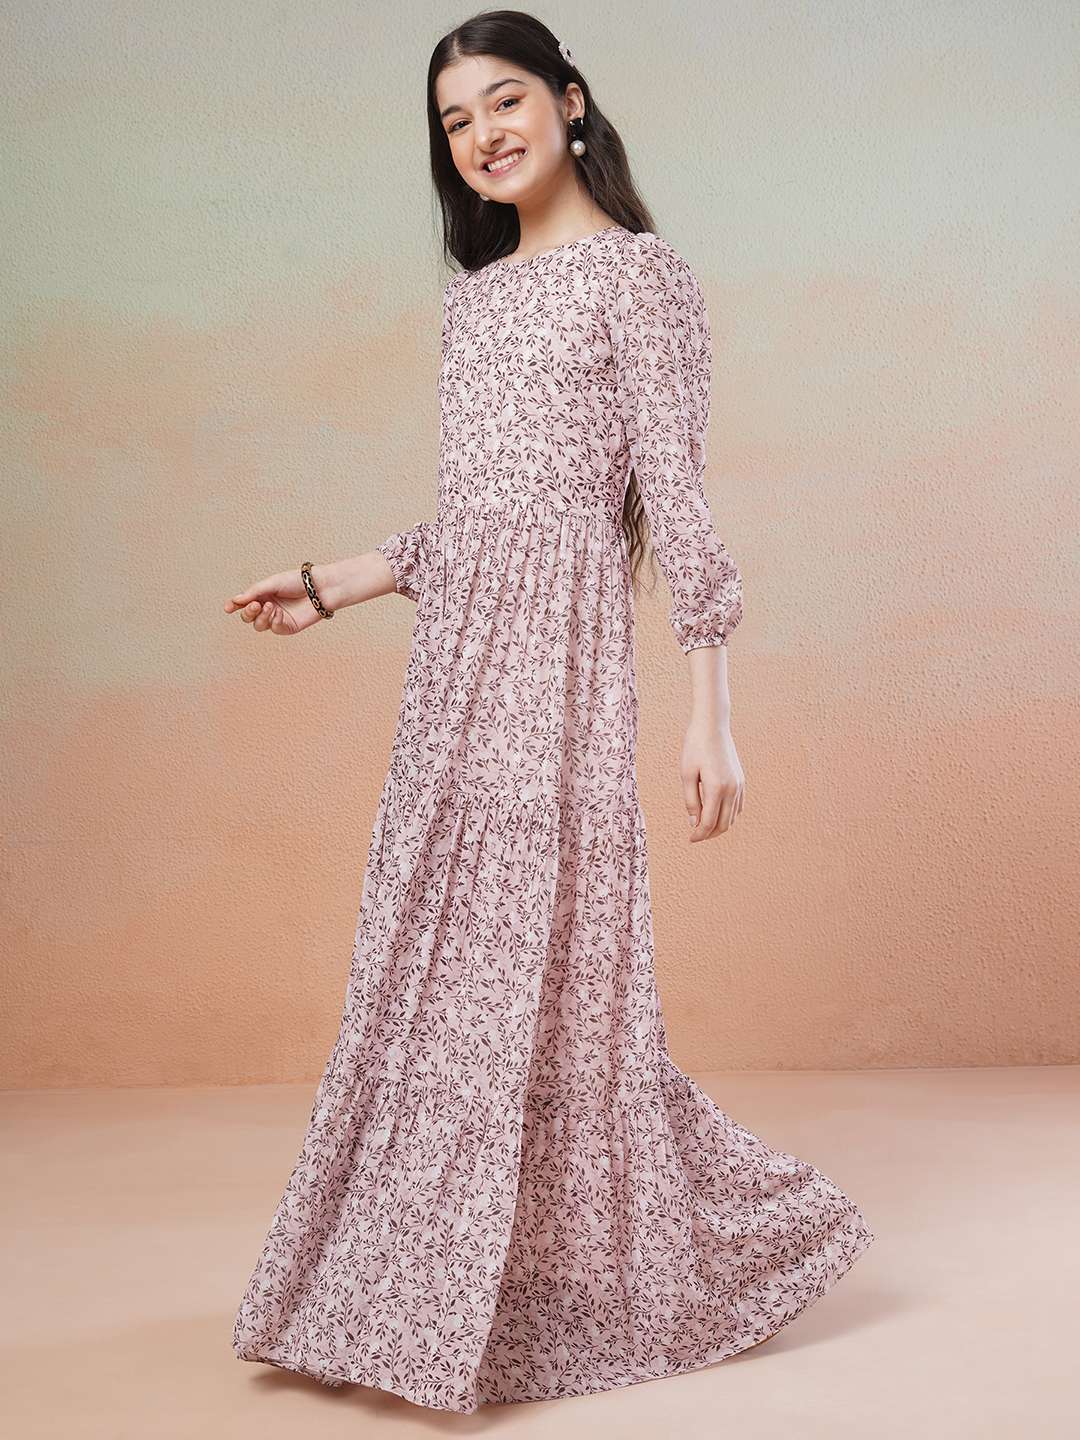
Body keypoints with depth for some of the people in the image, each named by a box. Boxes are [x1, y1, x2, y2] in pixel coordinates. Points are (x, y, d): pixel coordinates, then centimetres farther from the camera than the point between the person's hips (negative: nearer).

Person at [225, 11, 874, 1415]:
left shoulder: (638, 274, -2)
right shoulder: (473, 298, 18)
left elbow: (679, 506, -8)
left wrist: (710, 716, -13)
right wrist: (324, 589, 23)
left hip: (559, 663, -7)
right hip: (453, 667, 7)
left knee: (542, 974, -4)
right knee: (425, 969, 8)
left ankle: (553, 1302, 13)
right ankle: (431, 1287, 22)